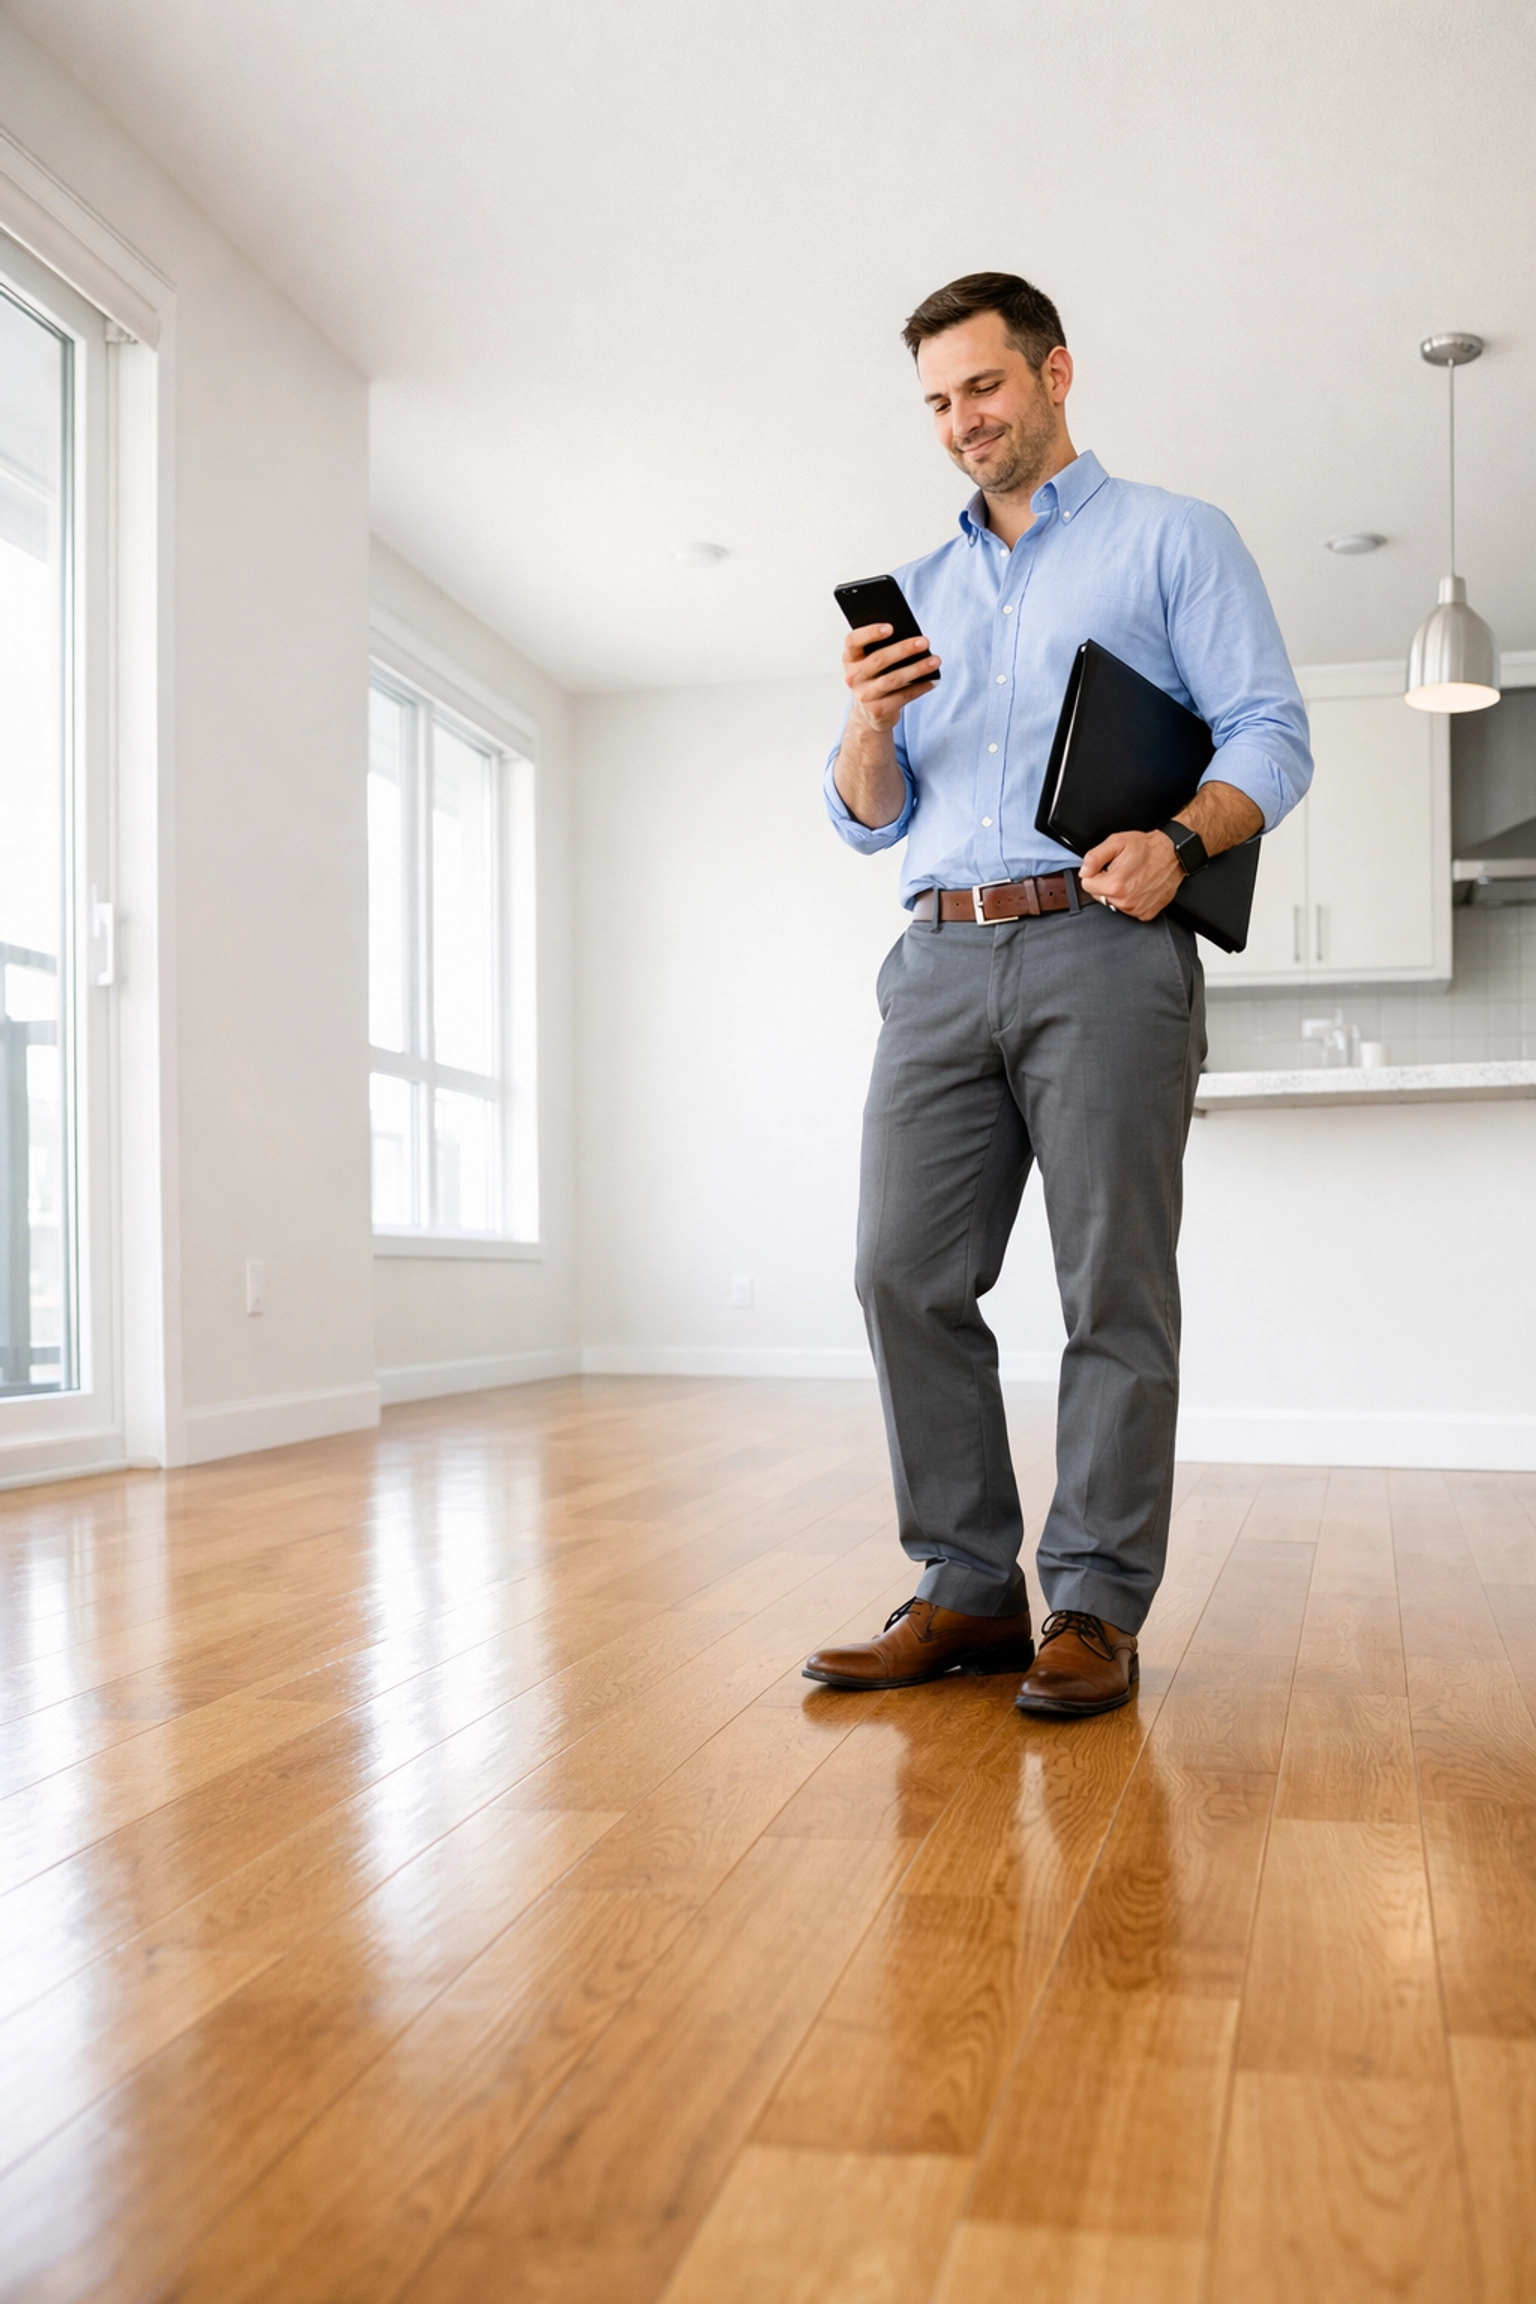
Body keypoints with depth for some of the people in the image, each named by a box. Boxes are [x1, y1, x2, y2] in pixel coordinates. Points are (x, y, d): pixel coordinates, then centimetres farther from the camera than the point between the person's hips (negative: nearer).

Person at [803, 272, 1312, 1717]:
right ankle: (967, 1592, 7)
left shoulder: (1173, 539, 11)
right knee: (906, 1274, -3)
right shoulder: (920, 591, 25)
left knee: (1114, 1286, -5)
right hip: (941, 960, 5)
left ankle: (1094, 1609, 3)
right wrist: (870, 724, -1)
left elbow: (1270, 736, 0)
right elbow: (869, 820, 21)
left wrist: (1176, 840, -20)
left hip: (1103, 951, -4)